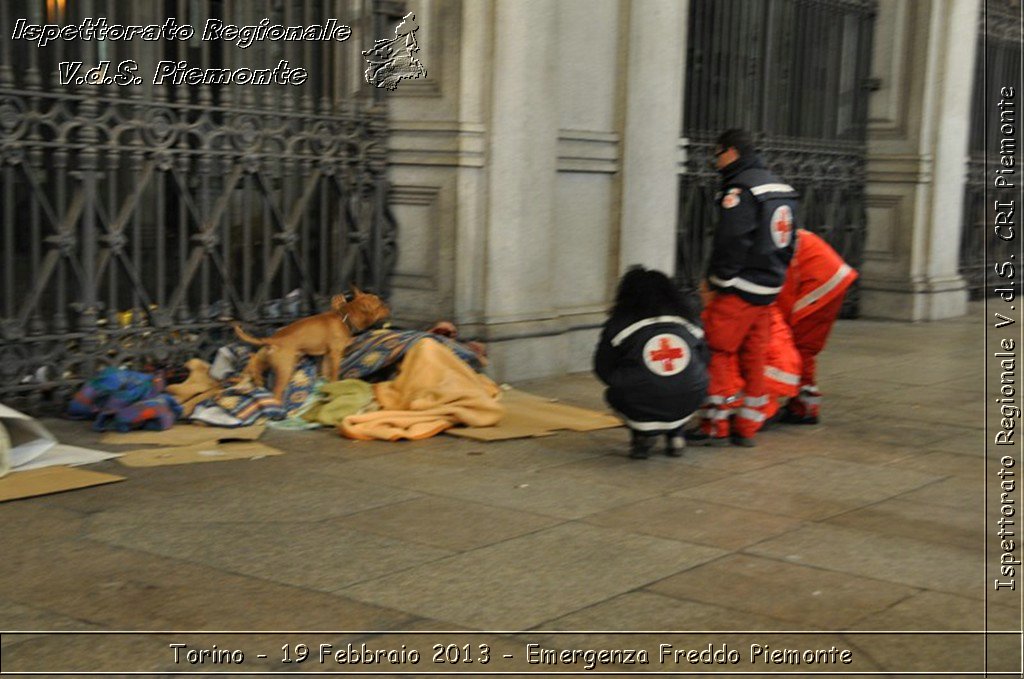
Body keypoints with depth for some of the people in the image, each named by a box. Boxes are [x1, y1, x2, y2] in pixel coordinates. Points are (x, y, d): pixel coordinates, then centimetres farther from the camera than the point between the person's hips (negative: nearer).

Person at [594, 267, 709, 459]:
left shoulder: (619, 324, 1)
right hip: (687, 406, 3)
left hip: (641, 407, -3)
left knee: (614, 393, 28)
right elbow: (704, 362, 18)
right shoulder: (688, 320, 9)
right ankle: (675, 434, 21)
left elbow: (603, 369, 7)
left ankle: (642, 434, 7)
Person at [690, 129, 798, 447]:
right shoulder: (781, 187, 16)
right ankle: (746, 428, 16)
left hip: (739, 289, -9)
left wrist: (716, 280, -11)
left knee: (721, 353, -2)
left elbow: (729, 242, -19)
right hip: (768, 290, 9)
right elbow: (787, 243, 19)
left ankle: (716, 426, 1)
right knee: (754, 358, 12)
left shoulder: (741, 189, -14)